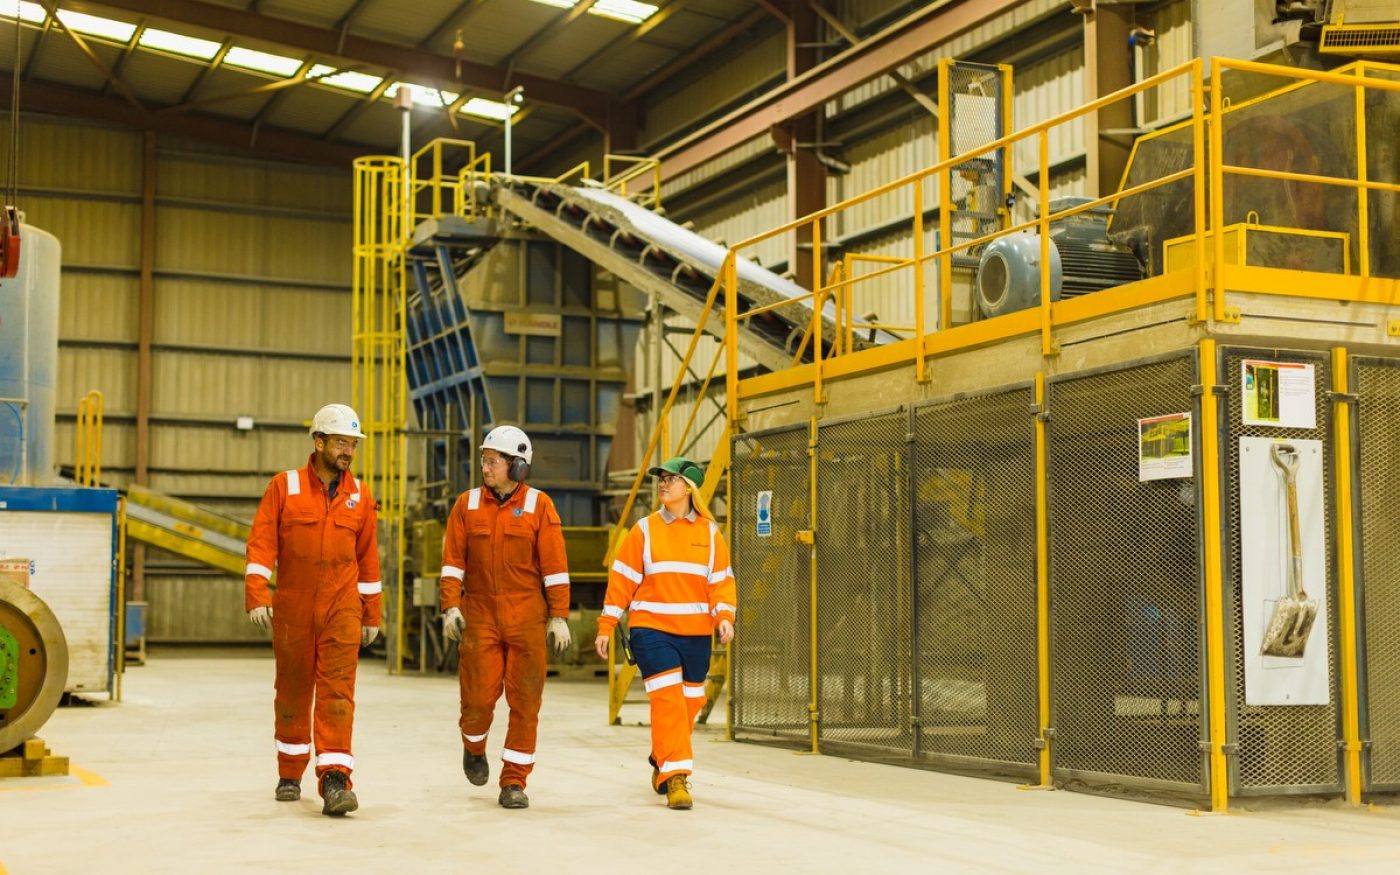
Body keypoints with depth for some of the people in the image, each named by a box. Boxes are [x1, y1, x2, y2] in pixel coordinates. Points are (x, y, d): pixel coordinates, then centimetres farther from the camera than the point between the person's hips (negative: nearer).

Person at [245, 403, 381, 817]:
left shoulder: (360, 495, 5)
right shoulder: (284, 486, -2)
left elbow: (368, 557, 11)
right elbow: (261, 543, -6)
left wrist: (371, 614, 13)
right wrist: (257, 596, -17)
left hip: (341, 609, 1)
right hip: (292, 608, 0)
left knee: (337, 690, -11)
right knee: (292, 692, 11)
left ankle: (335, 779, -17)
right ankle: (290, 775, 28)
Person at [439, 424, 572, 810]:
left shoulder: (538, 505, 0)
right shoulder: (467, 504, 5)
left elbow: (555, 565, -1)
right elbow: (453, 560, 5)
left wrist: (559, 616, -4)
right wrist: (450, 606, -5)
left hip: (526, 618, -1)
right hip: (479, 615, 1)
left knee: (525, 701, 0)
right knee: (479, 695, -2)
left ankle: (514, 781, 9)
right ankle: (474, 746, 31)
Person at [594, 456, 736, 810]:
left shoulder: (709, 532, 6)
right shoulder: (644, 530, 2)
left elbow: (721, 579, 5)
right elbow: (621, 579, 2)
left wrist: (724, 616, -11)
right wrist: (606, 627, -1)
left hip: (696, 633, 3)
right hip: (651, 628, -3)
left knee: (689, 701, 10)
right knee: (667, 699, -14)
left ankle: (662, 763, 33)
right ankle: (674, 776, -11)